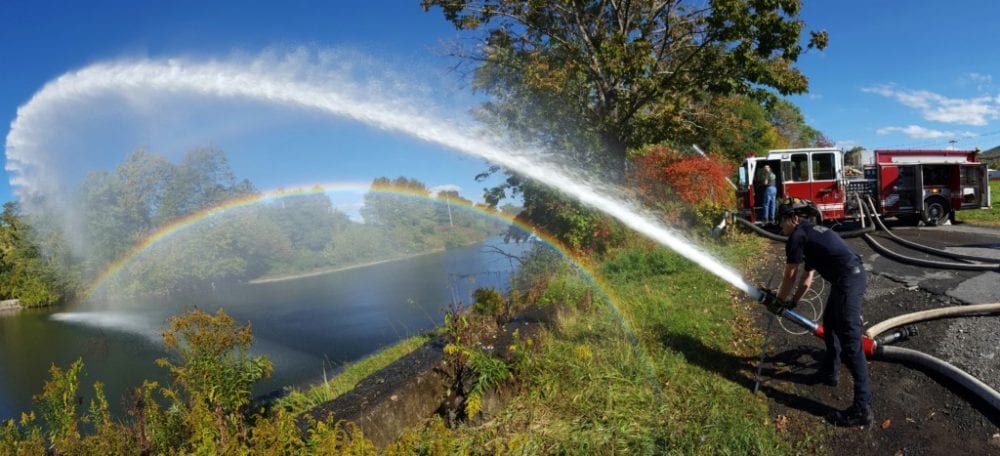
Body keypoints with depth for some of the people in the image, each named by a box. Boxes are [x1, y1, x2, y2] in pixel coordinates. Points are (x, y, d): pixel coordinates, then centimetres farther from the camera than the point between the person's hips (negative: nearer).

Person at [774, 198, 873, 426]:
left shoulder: (798, 236, -3)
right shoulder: (812, 233, 25)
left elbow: (789, 277, 5)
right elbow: (807, 278, 31)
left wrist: (779, 300, 21)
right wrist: (792, 302, 37)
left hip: (848, 280, -11)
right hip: (854, 275, 11)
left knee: (850, 342, -10)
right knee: (830, 323, 28)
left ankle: (862, 408, -9)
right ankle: (830, 372, 43)